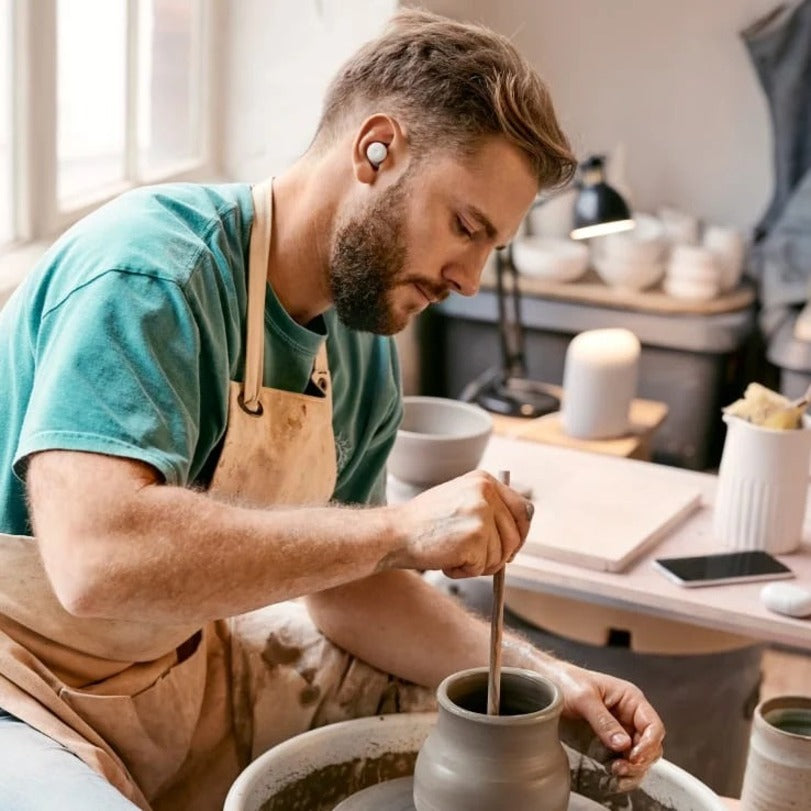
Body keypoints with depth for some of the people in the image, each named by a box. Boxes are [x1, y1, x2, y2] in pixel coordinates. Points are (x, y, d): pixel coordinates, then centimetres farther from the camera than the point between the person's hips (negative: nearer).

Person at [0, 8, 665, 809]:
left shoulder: (363, 350, 0)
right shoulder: (150, 271, -26)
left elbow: (344, 578, 8)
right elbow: (96, 558, -39)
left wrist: (541, 674, -5)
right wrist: (399, 528, -33)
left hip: (185, 664, 8)